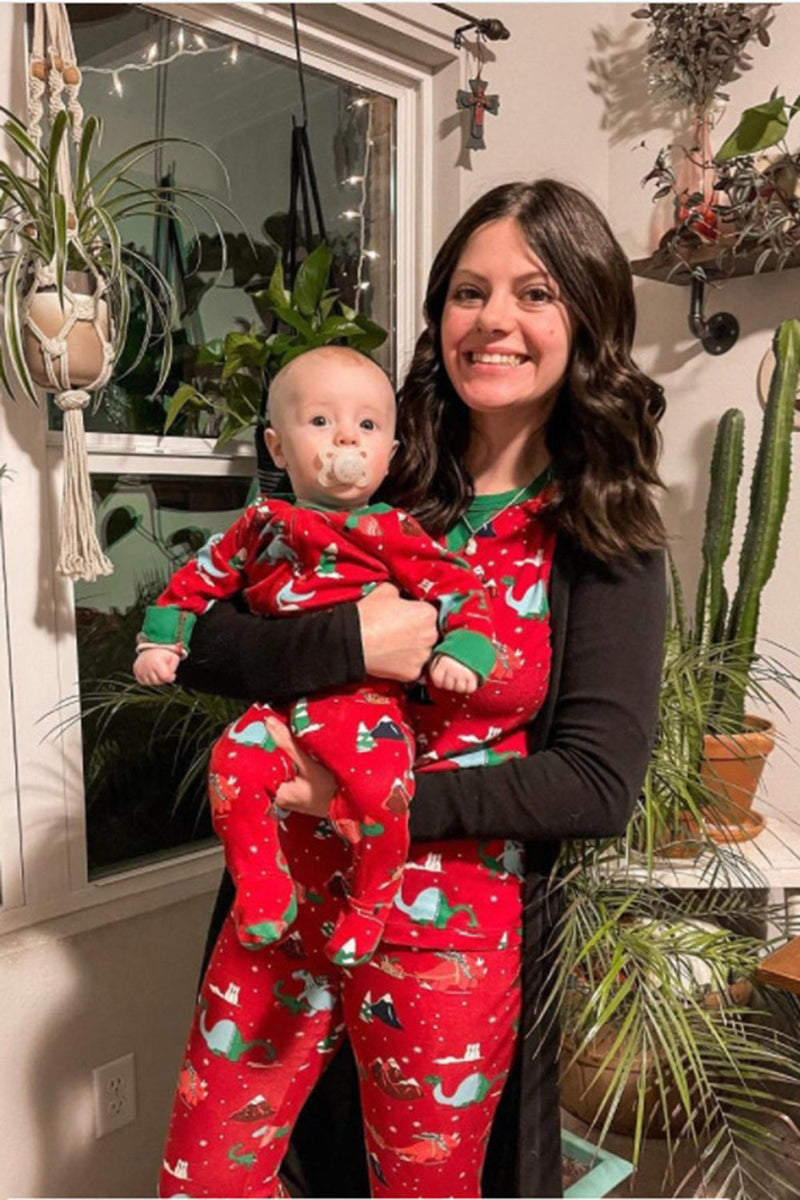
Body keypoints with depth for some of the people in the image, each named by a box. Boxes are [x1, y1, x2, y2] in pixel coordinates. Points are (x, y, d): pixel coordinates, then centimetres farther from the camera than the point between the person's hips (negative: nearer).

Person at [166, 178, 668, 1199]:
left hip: (453, 938, -2)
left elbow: (600, 782, -14)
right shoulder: (367, 493, 0)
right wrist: (345, 643, -24)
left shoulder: (604, 537, -7)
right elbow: (190, 641, -7)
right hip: (288, 907, 3)